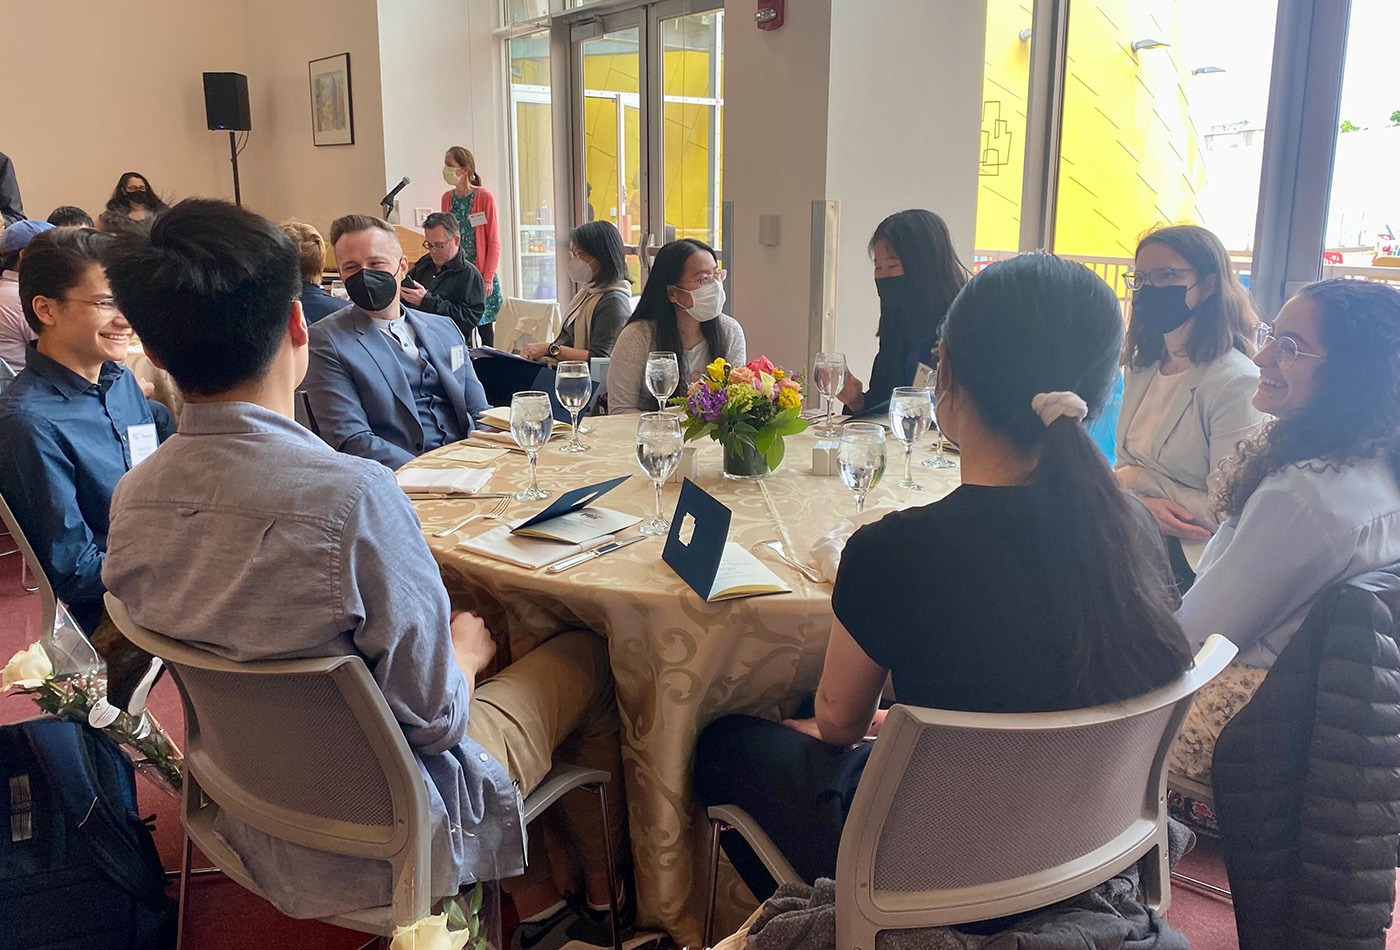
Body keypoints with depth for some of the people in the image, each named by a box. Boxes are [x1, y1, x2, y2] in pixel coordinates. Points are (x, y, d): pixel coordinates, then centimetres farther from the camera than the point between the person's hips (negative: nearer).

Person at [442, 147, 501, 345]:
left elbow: (494, 242, -7)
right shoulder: (447, 198, 9)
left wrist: (488, 278, -12)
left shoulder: (484, 198, -7)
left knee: (485, 330, 0)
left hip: (480, 275, -4)